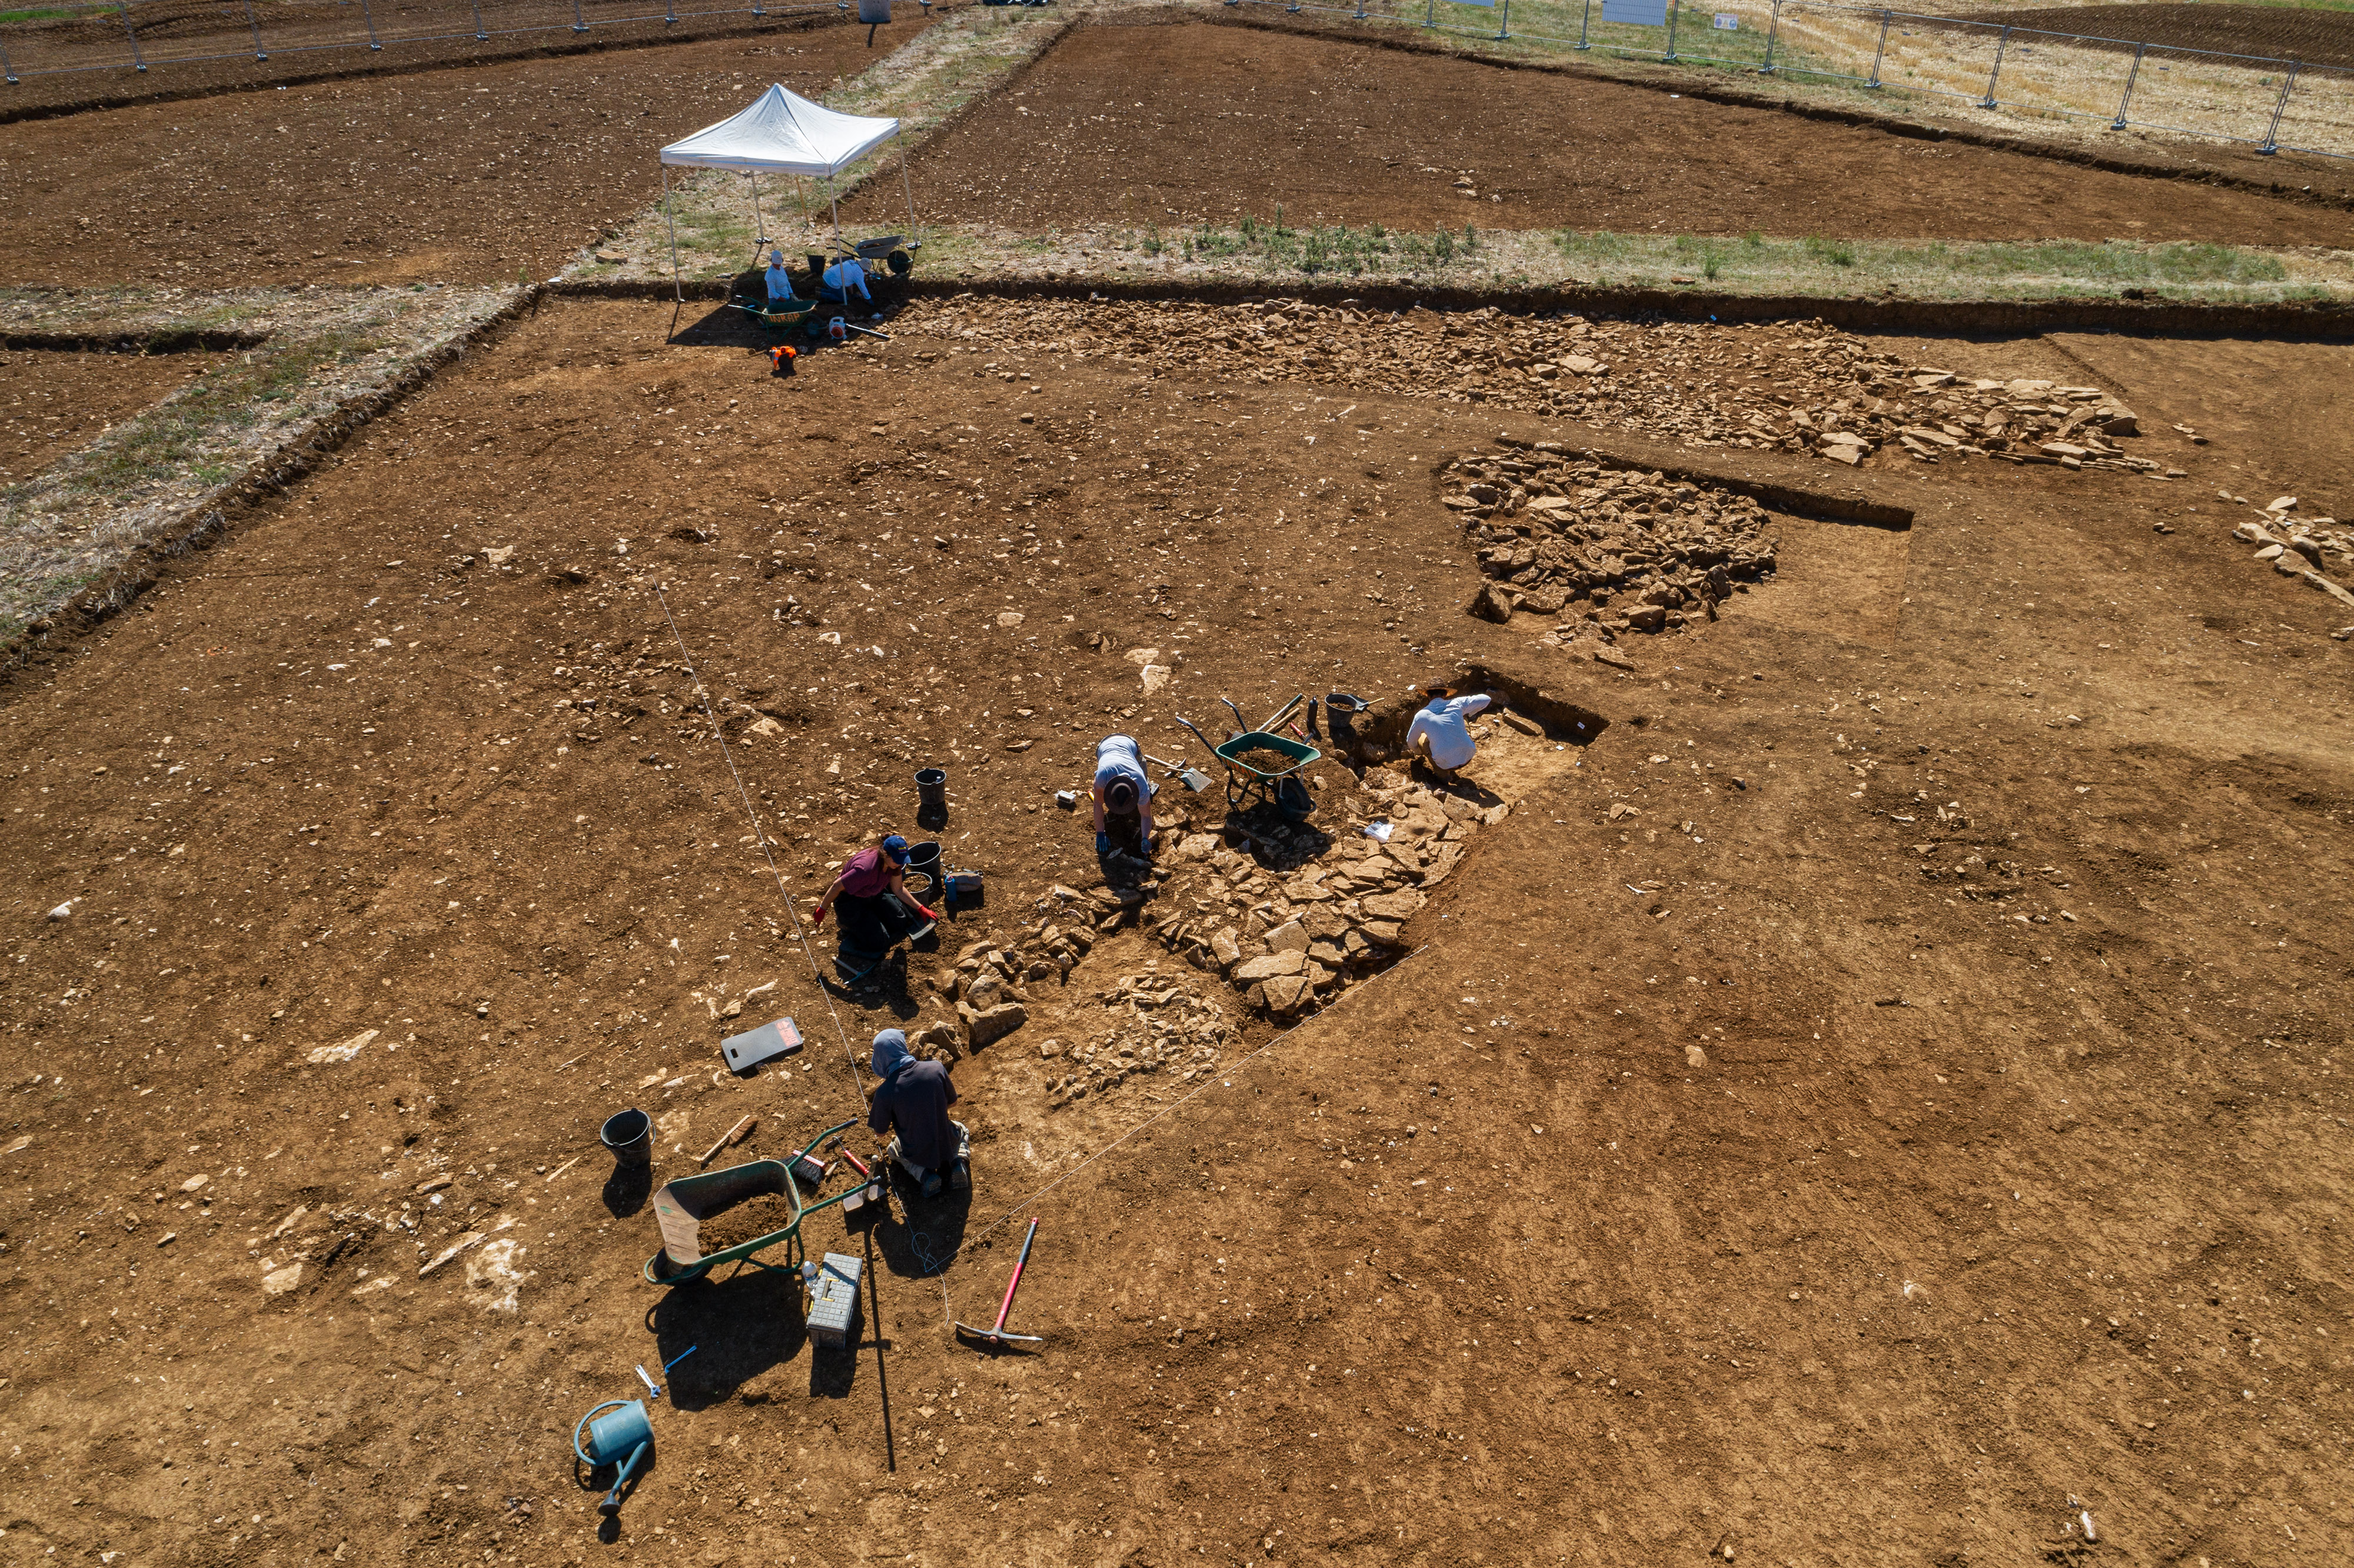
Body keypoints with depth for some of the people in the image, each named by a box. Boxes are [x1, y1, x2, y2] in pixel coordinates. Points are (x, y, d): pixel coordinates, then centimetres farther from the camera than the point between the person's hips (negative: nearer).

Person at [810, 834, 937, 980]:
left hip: (874, 894, 7)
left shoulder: (894, 861, -16)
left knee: (901, 923, -1)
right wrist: (821, 911, -15)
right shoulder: (866, 869, -40)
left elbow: (899, 889, 0)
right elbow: (836, 887, -27)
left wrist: (921, 909, -4)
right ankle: (848, 925, 9)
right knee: (879, 942, -14)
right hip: (850, 901, -7)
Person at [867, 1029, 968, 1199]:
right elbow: (952, 1102, -1)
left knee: (893, 1151, 35)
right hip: (947, 1145, 1)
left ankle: (923, 1174, 7)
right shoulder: (937, 1068, -19)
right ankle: (958, 1161, 6)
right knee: (961, 1129, 36)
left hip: (917, 1154, -1)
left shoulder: (885, 1092, -24)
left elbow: (879, 1133, -8)